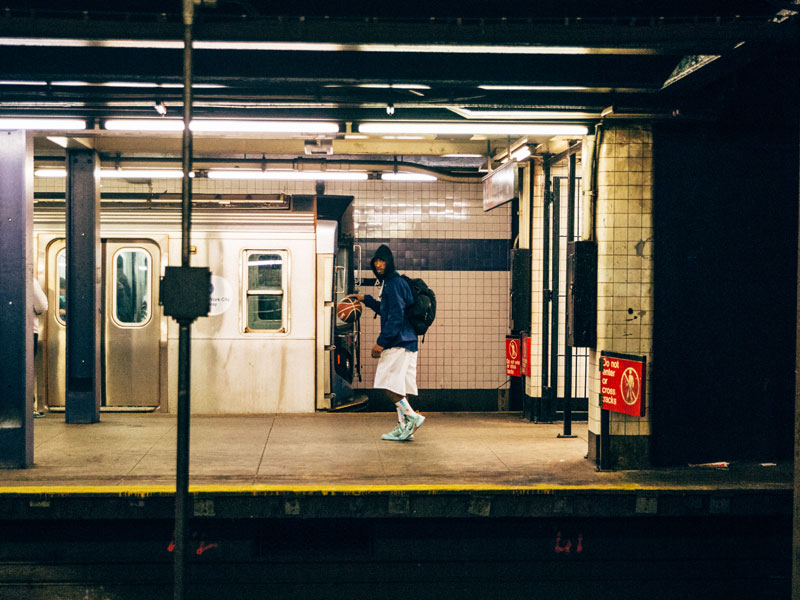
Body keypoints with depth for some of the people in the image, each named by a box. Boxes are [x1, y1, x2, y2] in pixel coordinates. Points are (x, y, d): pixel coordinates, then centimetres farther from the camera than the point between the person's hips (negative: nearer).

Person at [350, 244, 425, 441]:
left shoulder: (394, 284, -13)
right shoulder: (391, 282, 18)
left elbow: (396, 316, -20)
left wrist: (381, 342, -21)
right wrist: (366, 299, 28)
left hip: (398, 342, -10)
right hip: (404, 342, 10)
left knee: (388, 383, -11)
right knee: (398, 386, 10)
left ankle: (411, 417, -9)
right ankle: (404, 427, 13)